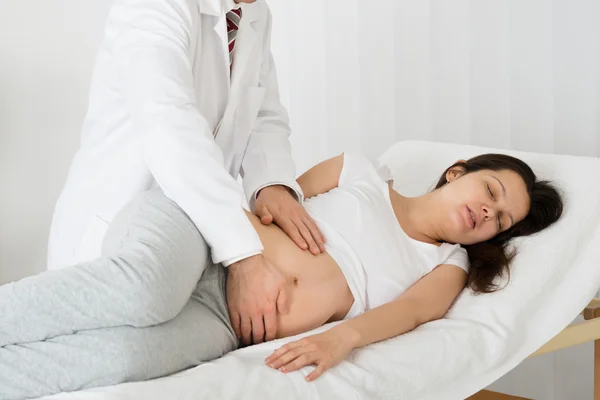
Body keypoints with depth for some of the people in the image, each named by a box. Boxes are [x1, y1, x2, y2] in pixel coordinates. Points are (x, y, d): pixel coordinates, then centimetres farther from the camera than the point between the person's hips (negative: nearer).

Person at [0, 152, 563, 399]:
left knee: (125, 355, -35)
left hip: (224, 322, 0)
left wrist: (343, 337, -23)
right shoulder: (361, 173, 19)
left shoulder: (447, 266, 19)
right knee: (144, 294, -39)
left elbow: (411, 312, -2)